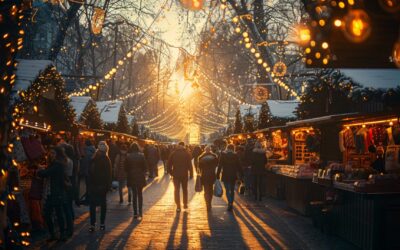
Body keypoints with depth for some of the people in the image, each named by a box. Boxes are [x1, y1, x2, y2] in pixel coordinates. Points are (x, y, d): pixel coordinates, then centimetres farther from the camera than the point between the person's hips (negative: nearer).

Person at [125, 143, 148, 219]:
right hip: (140, 177, 1)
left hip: (132, 177, 0)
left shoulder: (128, 157, -9)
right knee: (140, 194, 13)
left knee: (134, 195, 8)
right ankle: (140, 212, 11)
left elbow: (126, 168, -4)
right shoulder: (141, 156, -8)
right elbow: (145, 167, -4)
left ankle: (135, 213, 5)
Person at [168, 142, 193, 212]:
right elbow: (190, 165, -9)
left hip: (176, 174, 0)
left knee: (177, 190, 4)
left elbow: (169, 164, 0)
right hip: (184, 174, 0)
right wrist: (191, 174, -2)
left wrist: (171, 172, 11)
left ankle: (178, 206, -3)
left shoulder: (173, 153, -1)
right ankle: (185, 204, 23)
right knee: (185, 190, 16)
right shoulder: (187, 154, -6)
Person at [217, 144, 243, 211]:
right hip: (233, 175, 1)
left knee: (227, 190, 2)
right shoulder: (235, 155, -2)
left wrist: (218, 175, -3)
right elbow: (238, 166, -1)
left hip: (225, 175, -1)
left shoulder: (223, 155, -4)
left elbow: (220, 165, -5)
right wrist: (241, 175, 5)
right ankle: (231, 204, 17)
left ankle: (230, 203, -19)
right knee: (232, 190, 14)